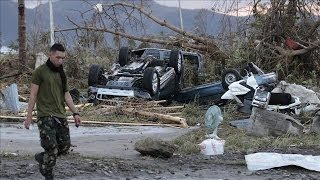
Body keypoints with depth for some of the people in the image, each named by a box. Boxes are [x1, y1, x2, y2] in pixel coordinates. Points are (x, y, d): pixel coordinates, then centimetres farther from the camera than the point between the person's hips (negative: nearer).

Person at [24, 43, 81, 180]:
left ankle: (42, 158, 27)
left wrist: (75, 113, 6)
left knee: (65, 147, 4)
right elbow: (33, 95, -4)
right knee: (52, 149, -12)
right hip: (45, 116, -6)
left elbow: (66, 95, 16)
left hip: (61, 116, 6)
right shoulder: (40, 71, -4)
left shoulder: (61, 73, 15)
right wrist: (29, 117, -7)